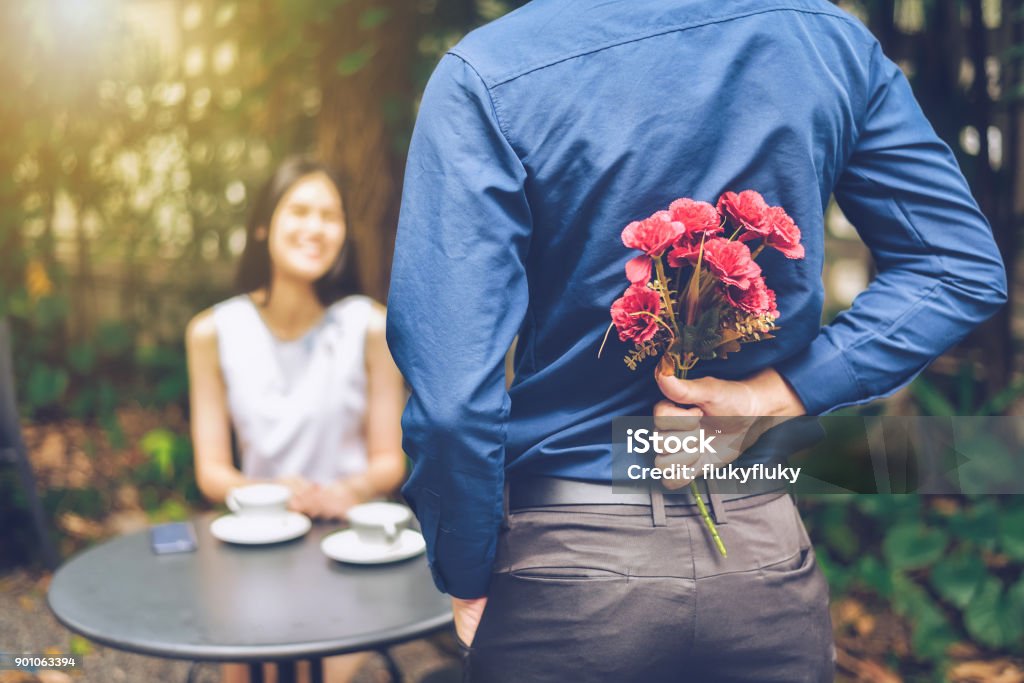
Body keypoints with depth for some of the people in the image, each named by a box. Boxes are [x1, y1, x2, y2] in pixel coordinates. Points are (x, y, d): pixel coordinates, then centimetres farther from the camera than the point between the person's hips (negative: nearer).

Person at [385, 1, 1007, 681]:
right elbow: (965, 268, 1)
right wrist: (775, 393, -8)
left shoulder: (486, 74, -16)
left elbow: (453, 393, -21)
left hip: (568, 569, -3)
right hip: (767, 556, 3)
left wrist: (466, 581, -6)